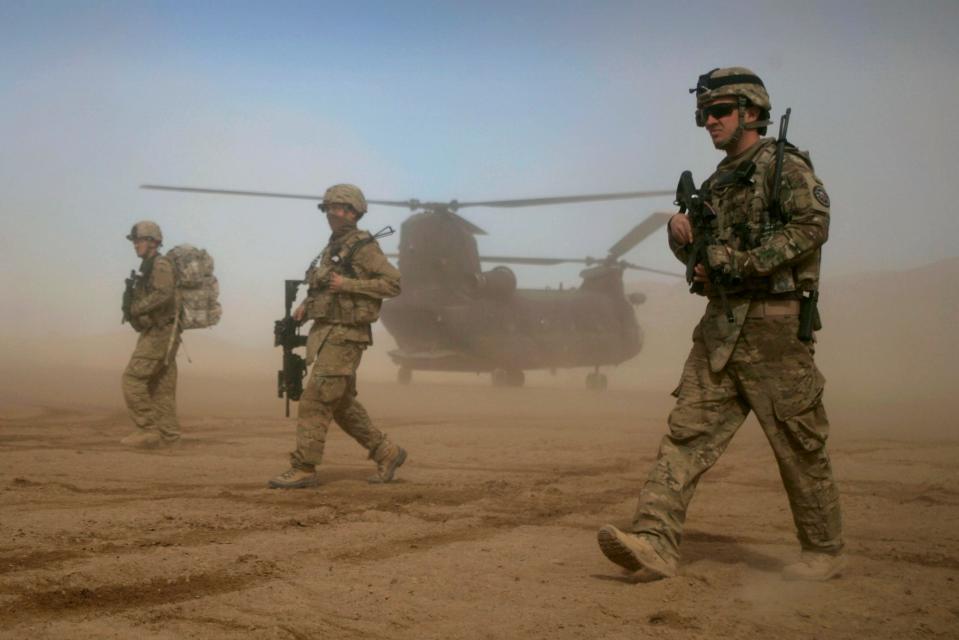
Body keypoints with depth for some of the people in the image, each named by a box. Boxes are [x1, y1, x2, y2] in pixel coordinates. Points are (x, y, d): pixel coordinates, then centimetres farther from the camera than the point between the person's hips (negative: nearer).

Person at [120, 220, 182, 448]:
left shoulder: (160, 264, -11)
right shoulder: (149, 267, 20)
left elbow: (163, 295, -25)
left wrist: (134, 309, -19)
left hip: (159, 333, -10)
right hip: (158, 333, 10)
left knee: (132, 378, -11)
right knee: (161, 386, 8)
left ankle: (149, 430, -9)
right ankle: (168, 434, 9)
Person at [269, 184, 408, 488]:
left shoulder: (363, 246, -9)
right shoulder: (332, 248, 18)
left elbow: (393, 282, -15)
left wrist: (347, 284, -20)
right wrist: (306, 306, 8)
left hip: (345, 335, -10)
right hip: (325, 332, 10)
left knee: (314, 401, -10)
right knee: (342, 404, 14)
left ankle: (303, 469, -4)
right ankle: (387, 453, 23)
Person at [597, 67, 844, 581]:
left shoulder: (785, 166, -3)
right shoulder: (717, 182, 20)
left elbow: (812, 225, -18)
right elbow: (699, 256, 26)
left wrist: (740, 262, -20)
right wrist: (681, 232, 3)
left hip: (772, 326, -7)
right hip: (719, 326, 7)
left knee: (799, 443, 3)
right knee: (687, 432, -5)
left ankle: (824, 550, 19)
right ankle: (654, 543, -9)